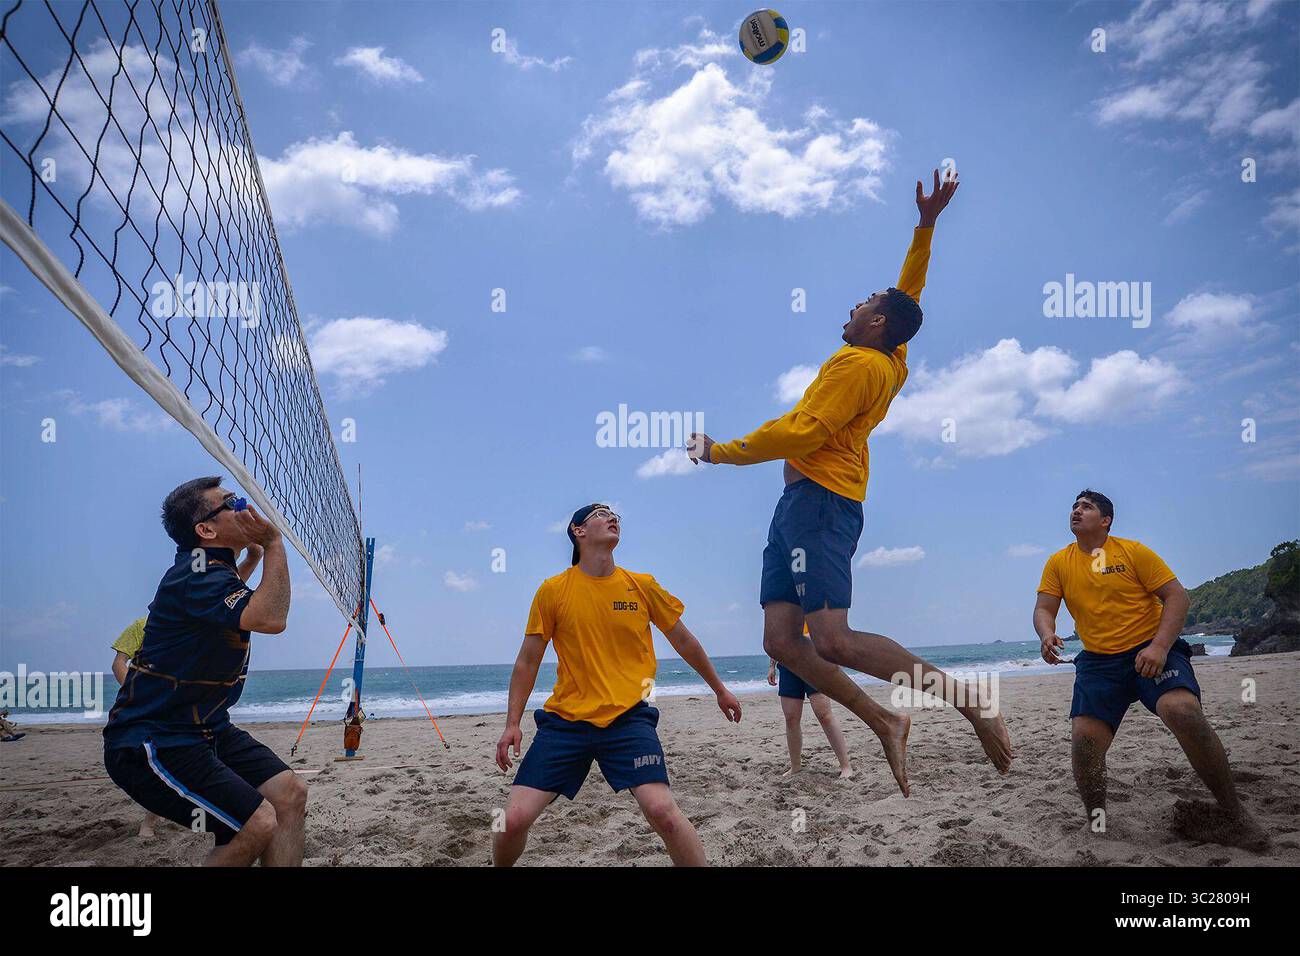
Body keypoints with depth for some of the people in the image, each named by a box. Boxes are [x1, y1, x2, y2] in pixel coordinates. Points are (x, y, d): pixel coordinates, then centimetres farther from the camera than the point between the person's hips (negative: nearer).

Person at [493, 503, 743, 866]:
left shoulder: (642, 585, 3)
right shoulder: (553, 590, 0)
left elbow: (683, 640, 15)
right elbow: (528, 662, 6)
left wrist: (721, 690, 23)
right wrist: (512, 723, -1)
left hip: (627, 717, 0)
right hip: (565, 720, 0)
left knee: (662, 810, -22)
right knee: (513, 819, -6)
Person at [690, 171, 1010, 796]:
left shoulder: (858, 364, -6)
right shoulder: (894, 363, 19)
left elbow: (799, 434, -13)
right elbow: (910, 290, 32)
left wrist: (718, 451, -5)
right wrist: (926, 224, 28)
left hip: (821, 502, -9)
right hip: (800, 501, 9)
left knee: (833, 641, -20)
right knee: (781, 640, 1)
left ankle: (971, 704, -13)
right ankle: (883, 724, 4)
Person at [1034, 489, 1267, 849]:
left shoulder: (1133, 551, -3)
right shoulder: (1058, 563, 6)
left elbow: (1176, 595, -6)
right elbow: (1044, 609, 3)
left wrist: (1159, 646, -20)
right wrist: (1047, 634, -22)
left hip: (1151, 648, -3)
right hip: (1098, 660, 3)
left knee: (1183, 711, -29)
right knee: (1083, 738, -14)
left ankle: (1235, 815, -12)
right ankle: (1096, 826, 8)